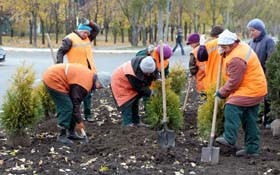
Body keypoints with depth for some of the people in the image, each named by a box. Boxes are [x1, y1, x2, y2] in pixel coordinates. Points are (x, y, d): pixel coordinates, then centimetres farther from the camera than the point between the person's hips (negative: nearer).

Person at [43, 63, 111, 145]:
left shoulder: (89, 75, 6)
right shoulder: (84, 84, -23)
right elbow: (75, 103, -16)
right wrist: (79, 121, -6)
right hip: (53, 80, -10)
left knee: (69, 106, 13)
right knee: (66, 108, -11)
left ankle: (71, 133, 21)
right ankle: (62, 136, -4)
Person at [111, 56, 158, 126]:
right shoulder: (132, 74, -44)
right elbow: (139, 88, -30)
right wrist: (150, 92, -22)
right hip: (120, 82, -8)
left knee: (135, 102, 13)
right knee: (127, 103, -14)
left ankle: (136, 122, 22)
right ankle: (127, 124, -10)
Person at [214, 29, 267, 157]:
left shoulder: (236, 59, -24)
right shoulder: (242, 46, 8)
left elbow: (233, 82, -21)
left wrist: (221, 93, -6)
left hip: (249, 90, -10)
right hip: (256, 89, 10)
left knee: (232, 108, -17)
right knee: (250, 120, 12)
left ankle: (229, 139, -15)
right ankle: (252, 149, 17)